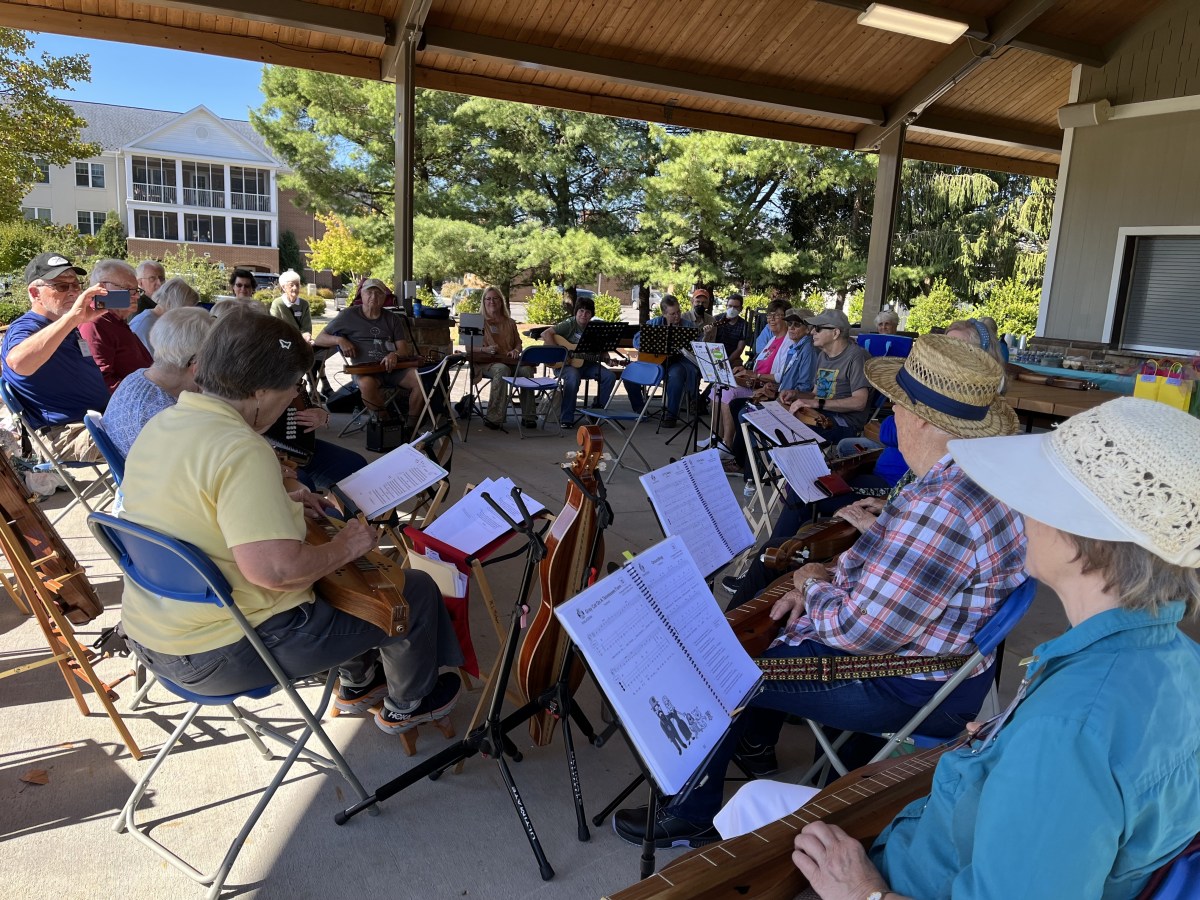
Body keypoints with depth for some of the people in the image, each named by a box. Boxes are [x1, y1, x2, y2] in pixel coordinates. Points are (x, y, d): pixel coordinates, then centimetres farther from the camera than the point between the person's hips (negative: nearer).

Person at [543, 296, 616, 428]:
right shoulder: (569, 324, -8)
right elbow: (545, 334, -16)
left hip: (586, 363, 5)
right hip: (566, 363, -5)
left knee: (610, 376, -14)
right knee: (573, 378, -37)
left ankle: (597, 411, 0)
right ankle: (566, 419, -25)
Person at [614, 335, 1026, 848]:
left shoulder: (942, 511, -34)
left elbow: (861, 632, -31)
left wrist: (814, 586, -11)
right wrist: (833, 579, 0)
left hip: (906, 690, -10)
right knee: (772, 620, 26)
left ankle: (691, 817, 17)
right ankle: (757, 744, 43)